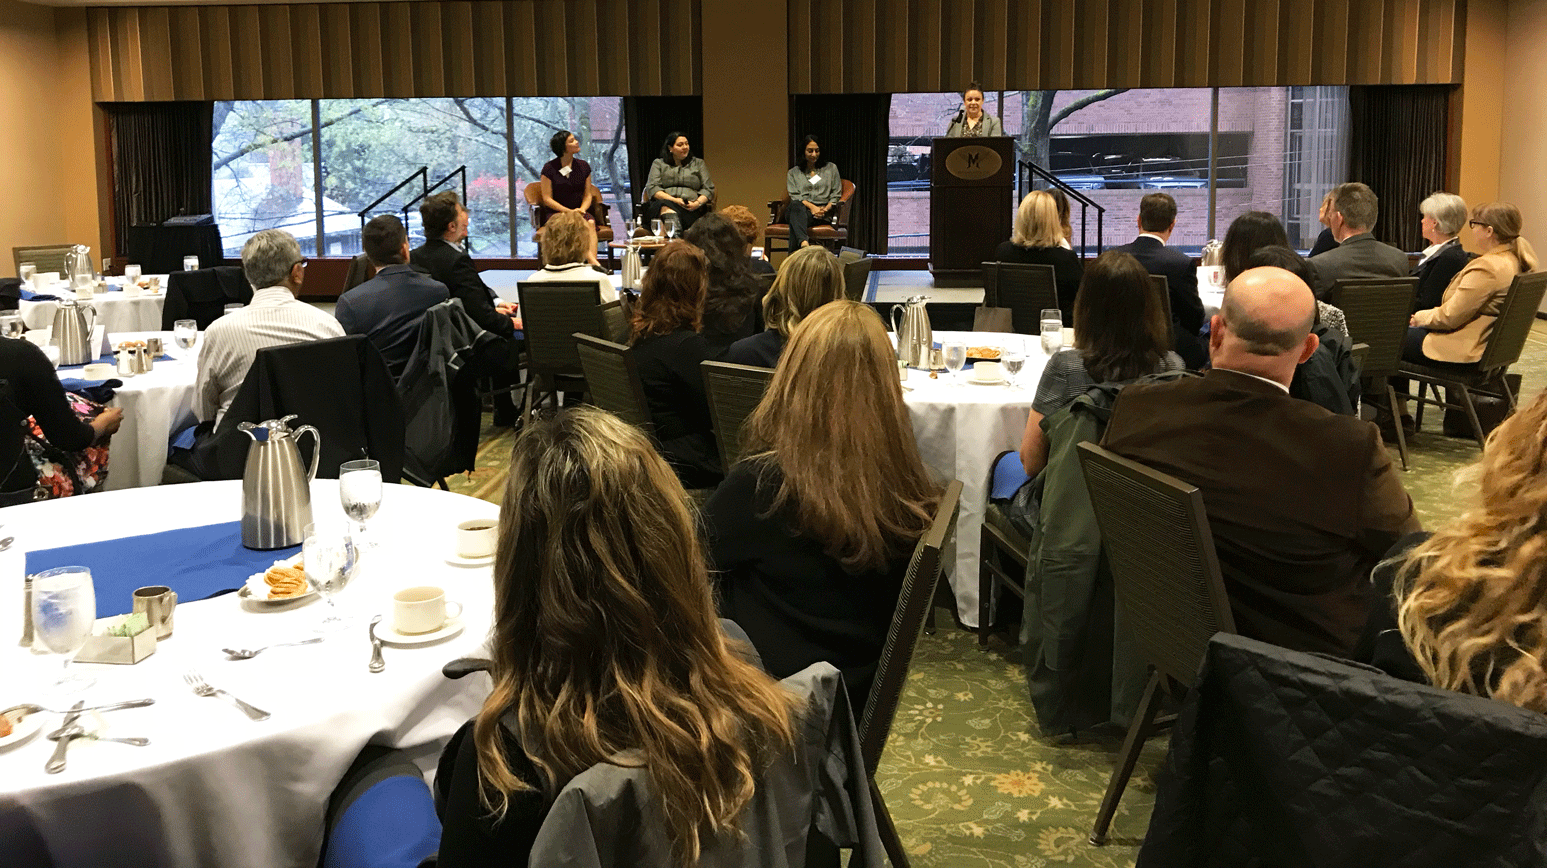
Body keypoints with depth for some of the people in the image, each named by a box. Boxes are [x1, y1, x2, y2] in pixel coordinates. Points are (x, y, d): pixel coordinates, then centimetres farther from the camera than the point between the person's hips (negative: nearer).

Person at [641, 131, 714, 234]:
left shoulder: (698, 163, 25)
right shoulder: (658, 163, 22)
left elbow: (708, 189, 17)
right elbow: (652, 188, 7)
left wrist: (698, 203, -8)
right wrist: (674, 200, -10)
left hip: (691, 208, 1)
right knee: (666, 208, -41)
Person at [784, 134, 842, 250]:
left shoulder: (831, 168, 23)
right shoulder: (793, 173, 23)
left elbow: (836, 195, 15)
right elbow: (794, 196, 8)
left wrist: (826, 209, -6)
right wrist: (811, 206, -12)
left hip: (823, 213, -1)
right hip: (801, 208, 1)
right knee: (796, 205, -41)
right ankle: (804, 243, -68)